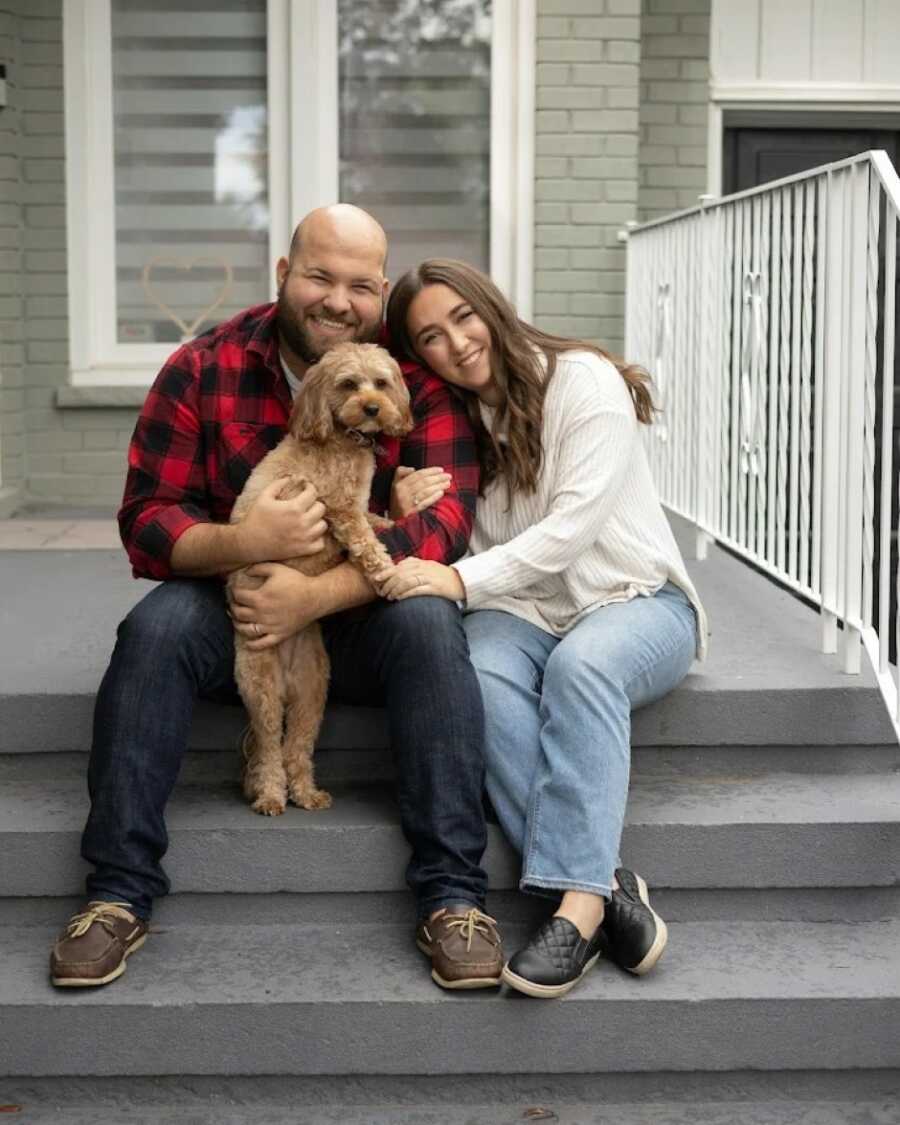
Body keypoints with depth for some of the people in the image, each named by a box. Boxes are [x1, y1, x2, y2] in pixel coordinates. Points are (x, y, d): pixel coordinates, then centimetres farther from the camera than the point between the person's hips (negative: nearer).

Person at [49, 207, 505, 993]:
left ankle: (455, 895, -29)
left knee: (430, 625, -31)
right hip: (235, 606, 1)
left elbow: (444, 520, -19)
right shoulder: (204, 369, -6)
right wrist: (243, 543, -31)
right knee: (156, 627, -28)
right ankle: (119, 893, -23)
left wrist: (315, 597, -31)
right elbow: (147, 522, -9)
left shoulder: (419, 375, -9)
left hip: (367, 613, -1)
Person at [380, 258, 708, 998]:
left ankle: (579, 903, -42)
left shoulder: (583, 380, -8)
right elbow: (452, 549, 4)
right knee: (480, 676, -32)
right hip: (523, 612, 4)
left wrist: (464, 580, -29)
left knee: (580, 665, -38)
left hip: (634, 600, -3)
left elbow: (576, 521, -19)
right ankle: (606, 886, -37)